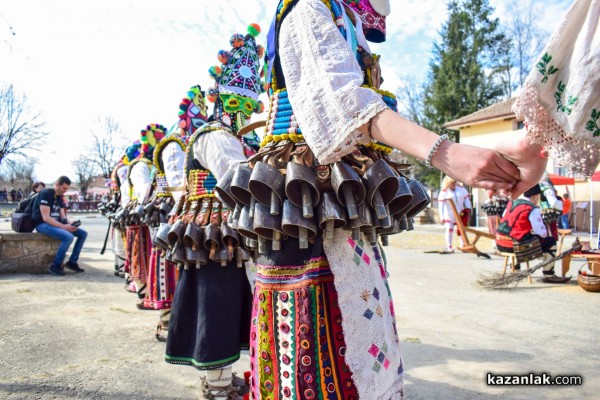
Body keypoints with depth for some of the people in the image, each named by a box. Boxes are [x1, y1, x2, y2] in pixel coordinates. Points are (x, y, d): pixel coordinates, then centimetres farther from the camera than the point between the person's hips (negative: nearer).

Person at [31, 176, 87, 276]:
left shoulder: (59, 198, 12)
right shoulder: (45, 193, -15)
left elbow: (63, 217, 9)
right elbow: (46, 218, -23)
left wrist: (69, 224, -14)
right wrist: (64, 226, -27)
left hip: (56, 223, 9)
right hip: (43, 224, -9)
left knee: (83, 233, -1)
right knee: (69, 237, -31)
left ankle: (72, 262, 2)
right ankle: (55, 266, -18)